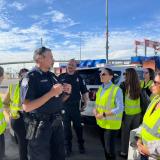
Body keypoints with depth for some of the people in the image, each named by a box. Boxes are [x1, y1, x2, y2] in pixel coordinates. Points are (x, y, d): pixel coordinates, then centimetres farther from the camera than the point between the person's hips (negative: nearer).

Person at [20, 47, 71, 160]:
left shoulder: (53, 76, 9)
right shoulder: (31, 78, -14)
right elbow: (27, 107, -23)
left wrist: (67, 92, -4)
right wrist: (51, 93, -25)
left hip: (57, 122, 7)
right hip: (40, 125, -7)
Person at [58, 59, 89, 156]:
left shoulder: (79, 78, 4)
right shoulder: (61, 77, 3)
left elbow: (84, 91, 7)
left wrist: (85, 102, 2)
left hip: (75, 106, 0)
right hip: (63, 106, 0)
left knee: (78, 126, 10)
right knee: (66, 127, 10)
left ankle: (81, 145, 27)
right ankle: (68, 147, 24)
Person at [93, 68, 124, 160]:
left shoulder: (116, 90, -15)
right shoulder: (100, 89, 8)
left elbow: (120, 109, -19)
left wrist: (104, 114, -22)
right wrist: (95, 110, -6)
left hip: (111, 124, -7)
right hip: (101, 123, 7)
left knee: (110, 148, 1)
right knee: (105, 147, 21)